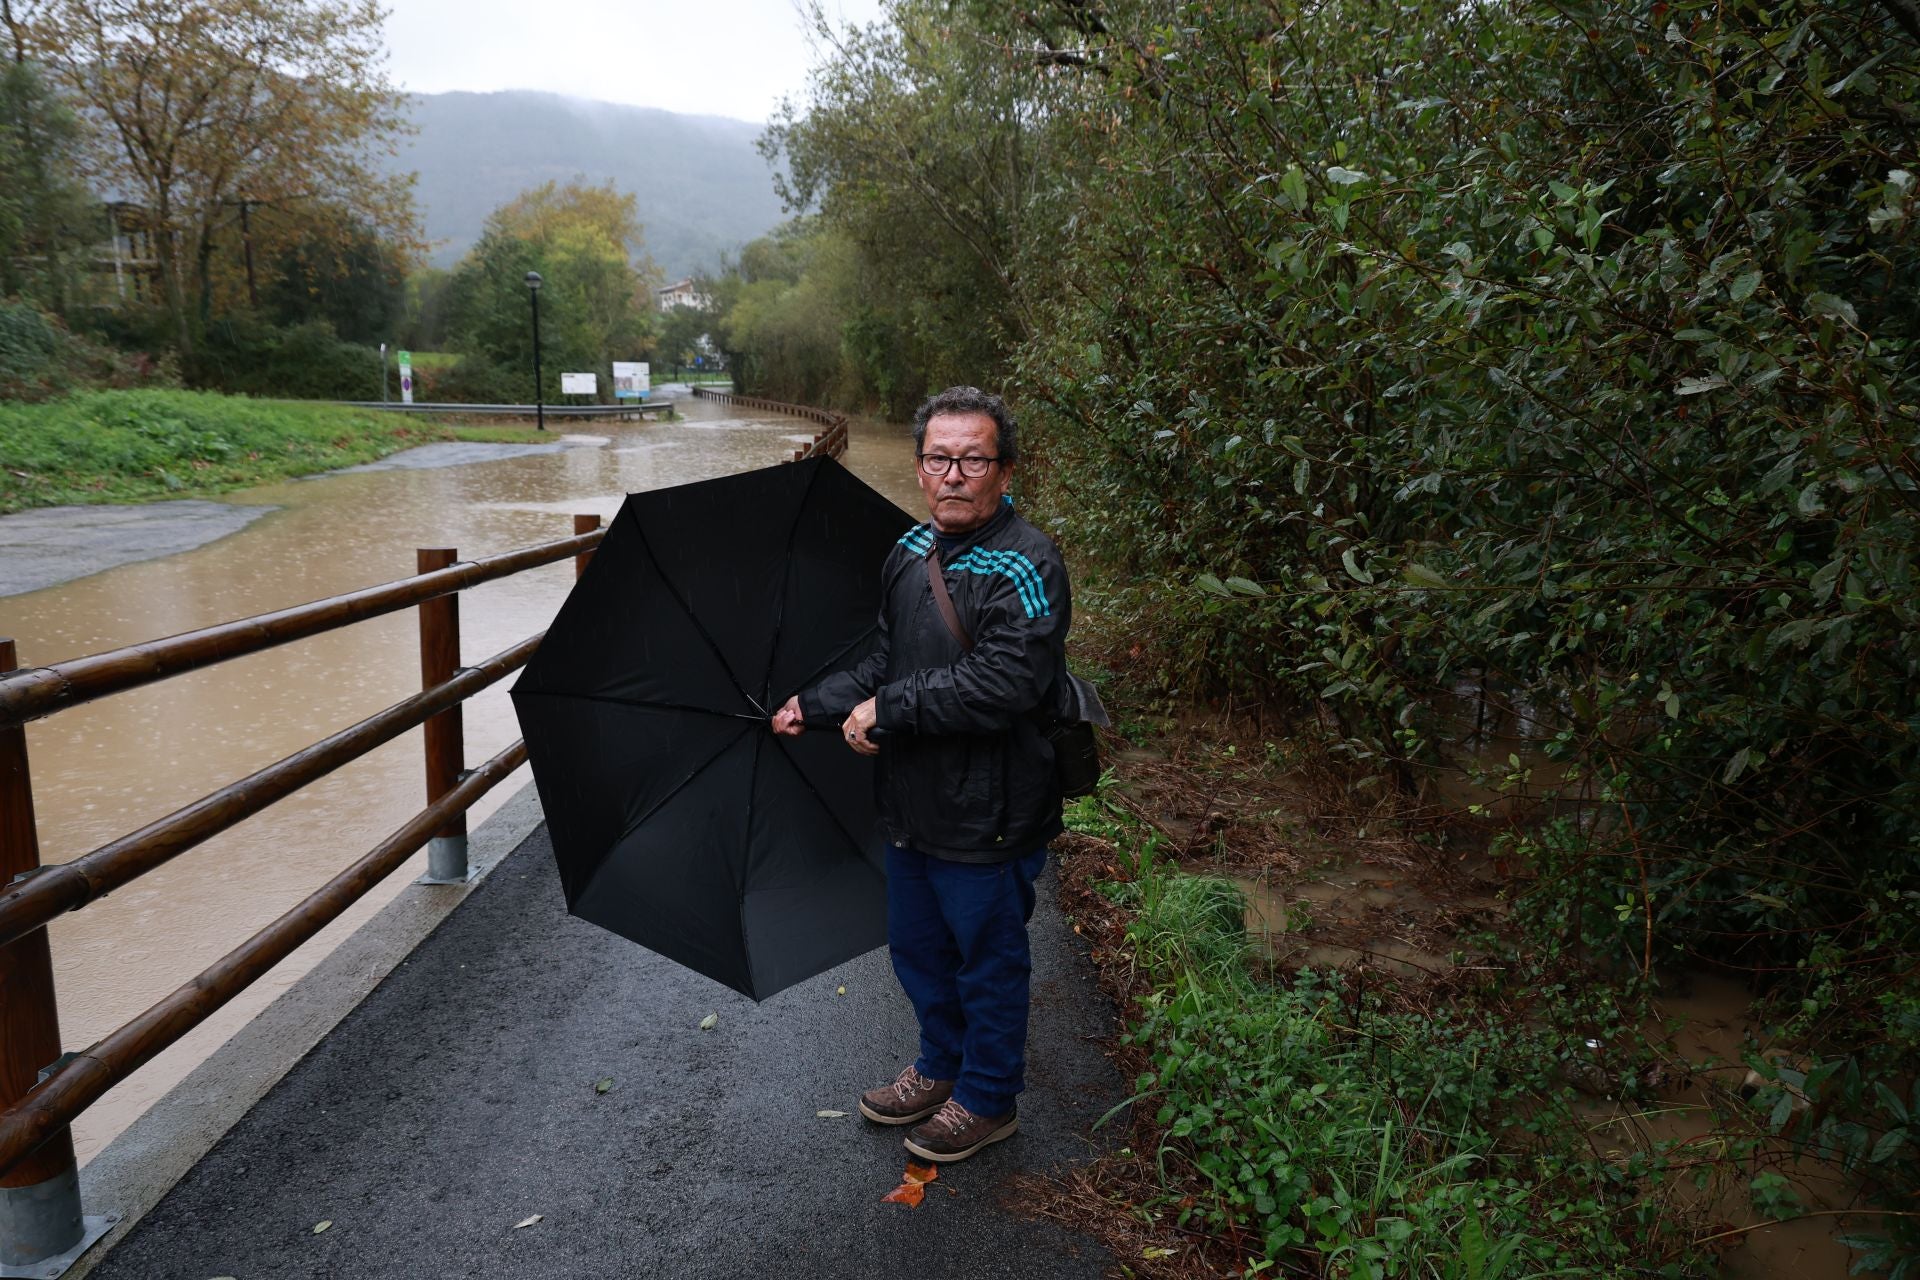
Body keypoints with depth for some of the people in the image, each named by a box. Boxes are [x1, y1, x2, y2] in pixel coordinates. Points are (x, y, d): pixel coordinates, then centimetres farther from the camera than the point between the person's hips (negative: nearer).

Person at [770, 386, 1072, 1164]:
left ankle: (987, 1100, 34)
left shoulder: (1025, 566, -20)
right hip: (912, 807, 8)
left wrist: (888, 712, -23)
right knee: (917, 951, 24)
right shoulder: (910, 552, 7)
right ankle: (941, 1068, 47)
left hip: (987, 820, -8)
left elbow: (1001, 684, -31)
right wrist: (815, 706, 5)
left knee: (988, 961, 12)